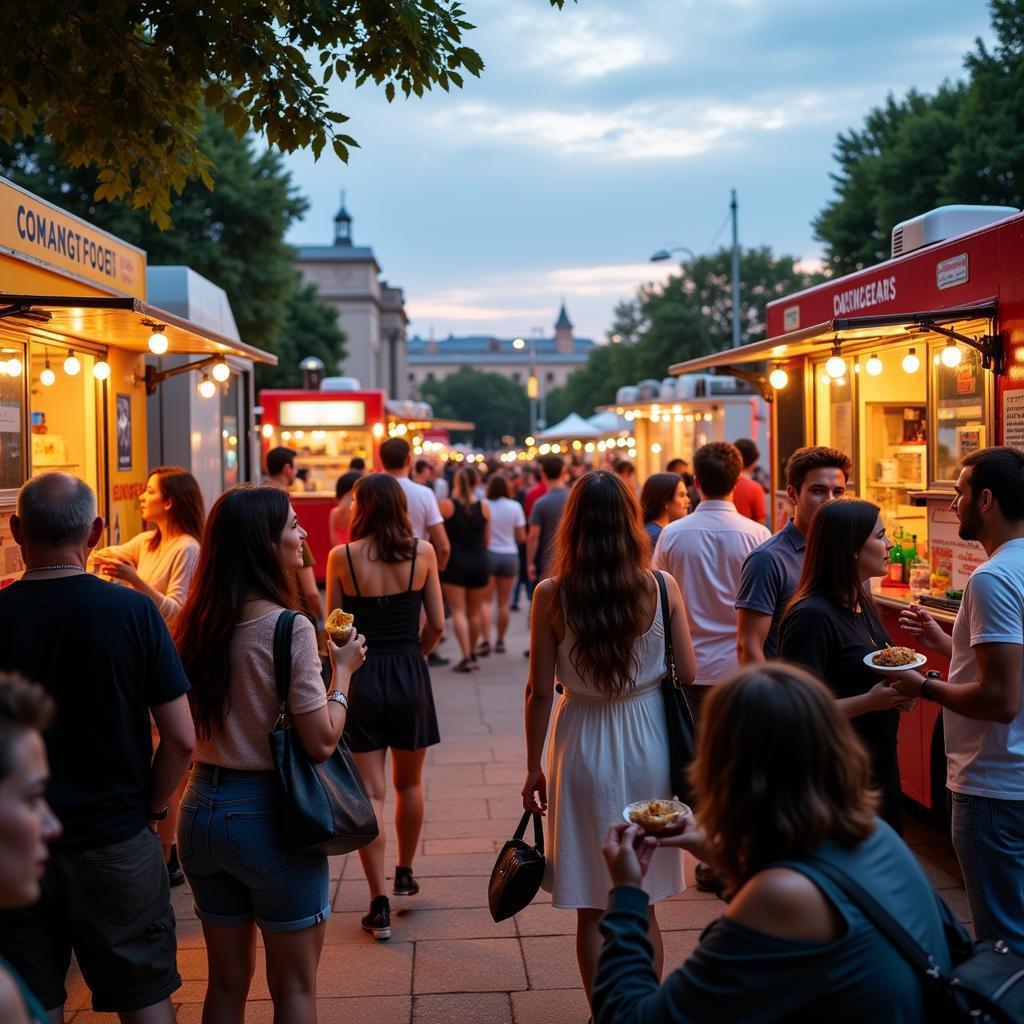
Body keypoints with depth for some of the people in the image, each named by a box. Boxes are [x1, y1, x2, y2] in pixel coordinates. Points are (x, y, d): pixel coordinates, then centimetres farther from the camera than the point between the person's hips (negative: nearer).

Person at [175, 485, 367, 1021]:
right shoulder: (289, 628, -18)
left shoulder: (197, 622, 0)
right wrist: (343, 667, -4)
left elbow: (184, 732, 9)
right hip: (266, 815, -6)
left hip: (201, 809, 6)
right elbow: (321, 741, -19)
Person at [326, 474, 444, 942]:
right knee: (409, 783, 21)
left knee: (370, 793, 2)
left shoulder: (342, 557, -8)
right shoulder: (422, 552, -4)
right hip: (409, 676, 2)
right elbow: (436, 624, -1)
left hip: (361, 677, -1)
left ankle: (380, 906, 2)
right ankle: (404, 873, 38)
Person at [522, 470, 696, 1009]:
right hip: (647, 742, 2)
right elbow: (688, 678, -3)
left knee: (592, 909, 12)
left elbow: (539, 690, -7)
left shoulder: (551, 595, -11)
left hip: (583, 746, -1)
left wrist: (533, 766, 2)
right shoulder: (662, 588, -8)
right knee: (642, 905, 17)